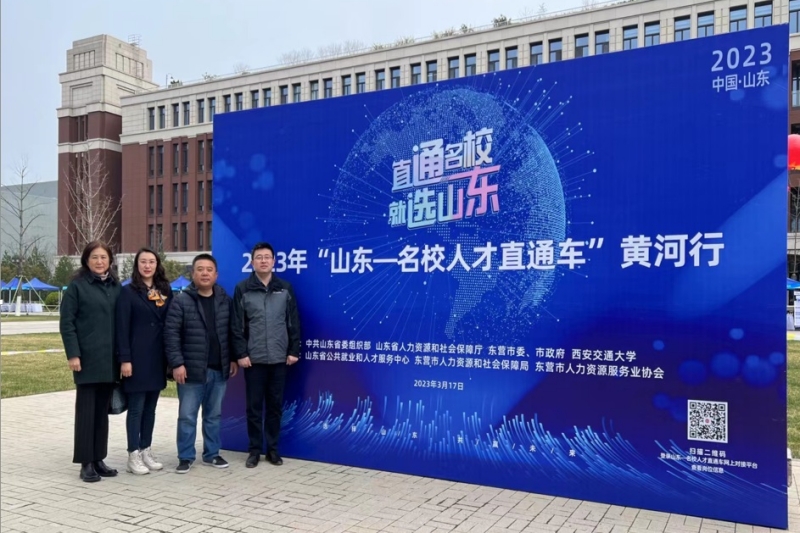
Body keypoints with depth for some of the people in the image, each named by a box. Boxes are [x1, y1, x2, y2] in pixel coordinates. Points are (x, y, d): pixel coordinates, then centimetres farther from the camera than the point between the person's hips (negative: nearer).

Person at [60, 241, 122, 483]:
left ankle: (99, 459, 20)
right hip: (87, 357, -4)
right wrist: (73, 354, -13)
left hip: (110, 359, 4)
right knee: (86, 410, 2)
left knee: (102, 410, 11)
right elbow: (66, 322, -6)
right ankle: (86, 462, 9)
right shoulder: (77, 285, -2)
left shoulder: (116, 287, 10)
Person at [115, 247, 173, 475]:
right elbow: (122, 328, -8)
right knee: (136, 407, 1)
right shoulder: (128, 292, -4)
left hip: (158, 358, 5)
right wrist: (124, 359, -15)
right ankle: (133, 455, 8)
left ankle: (146, 451, 20)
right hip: (137, 357, -5)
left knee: (150, 407, 11)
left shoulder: (165, 291, 9)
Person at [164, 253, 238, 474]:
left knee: (214, 415, 14)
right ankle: (185, 457, 17)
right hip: (191, 369, -3)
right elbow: (171, 334, -9)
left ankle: (211, 454, 26)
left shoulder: (225, 300, 6)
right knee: (187, 416, 4)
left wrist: (233, 359, 8)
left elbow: (232, 332, 12)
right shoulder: (181, 301, -6)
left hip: (219, 370, 4)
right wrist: (177, 363, -15)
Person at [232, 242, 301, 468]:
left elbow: (294, 322, 6)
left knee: (275, 405, 9)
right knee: (254, 406, 6)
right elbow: (237, 326, -1)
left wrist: (294, 350, 1)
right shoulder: (242, 289, 1)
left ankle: (273, 448, 20)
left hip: (279, 358, 2)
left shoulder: (285, 288, 6)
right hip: (253, 358, -1)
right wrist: (241, 353, -8)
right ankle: (255, 450, 17)